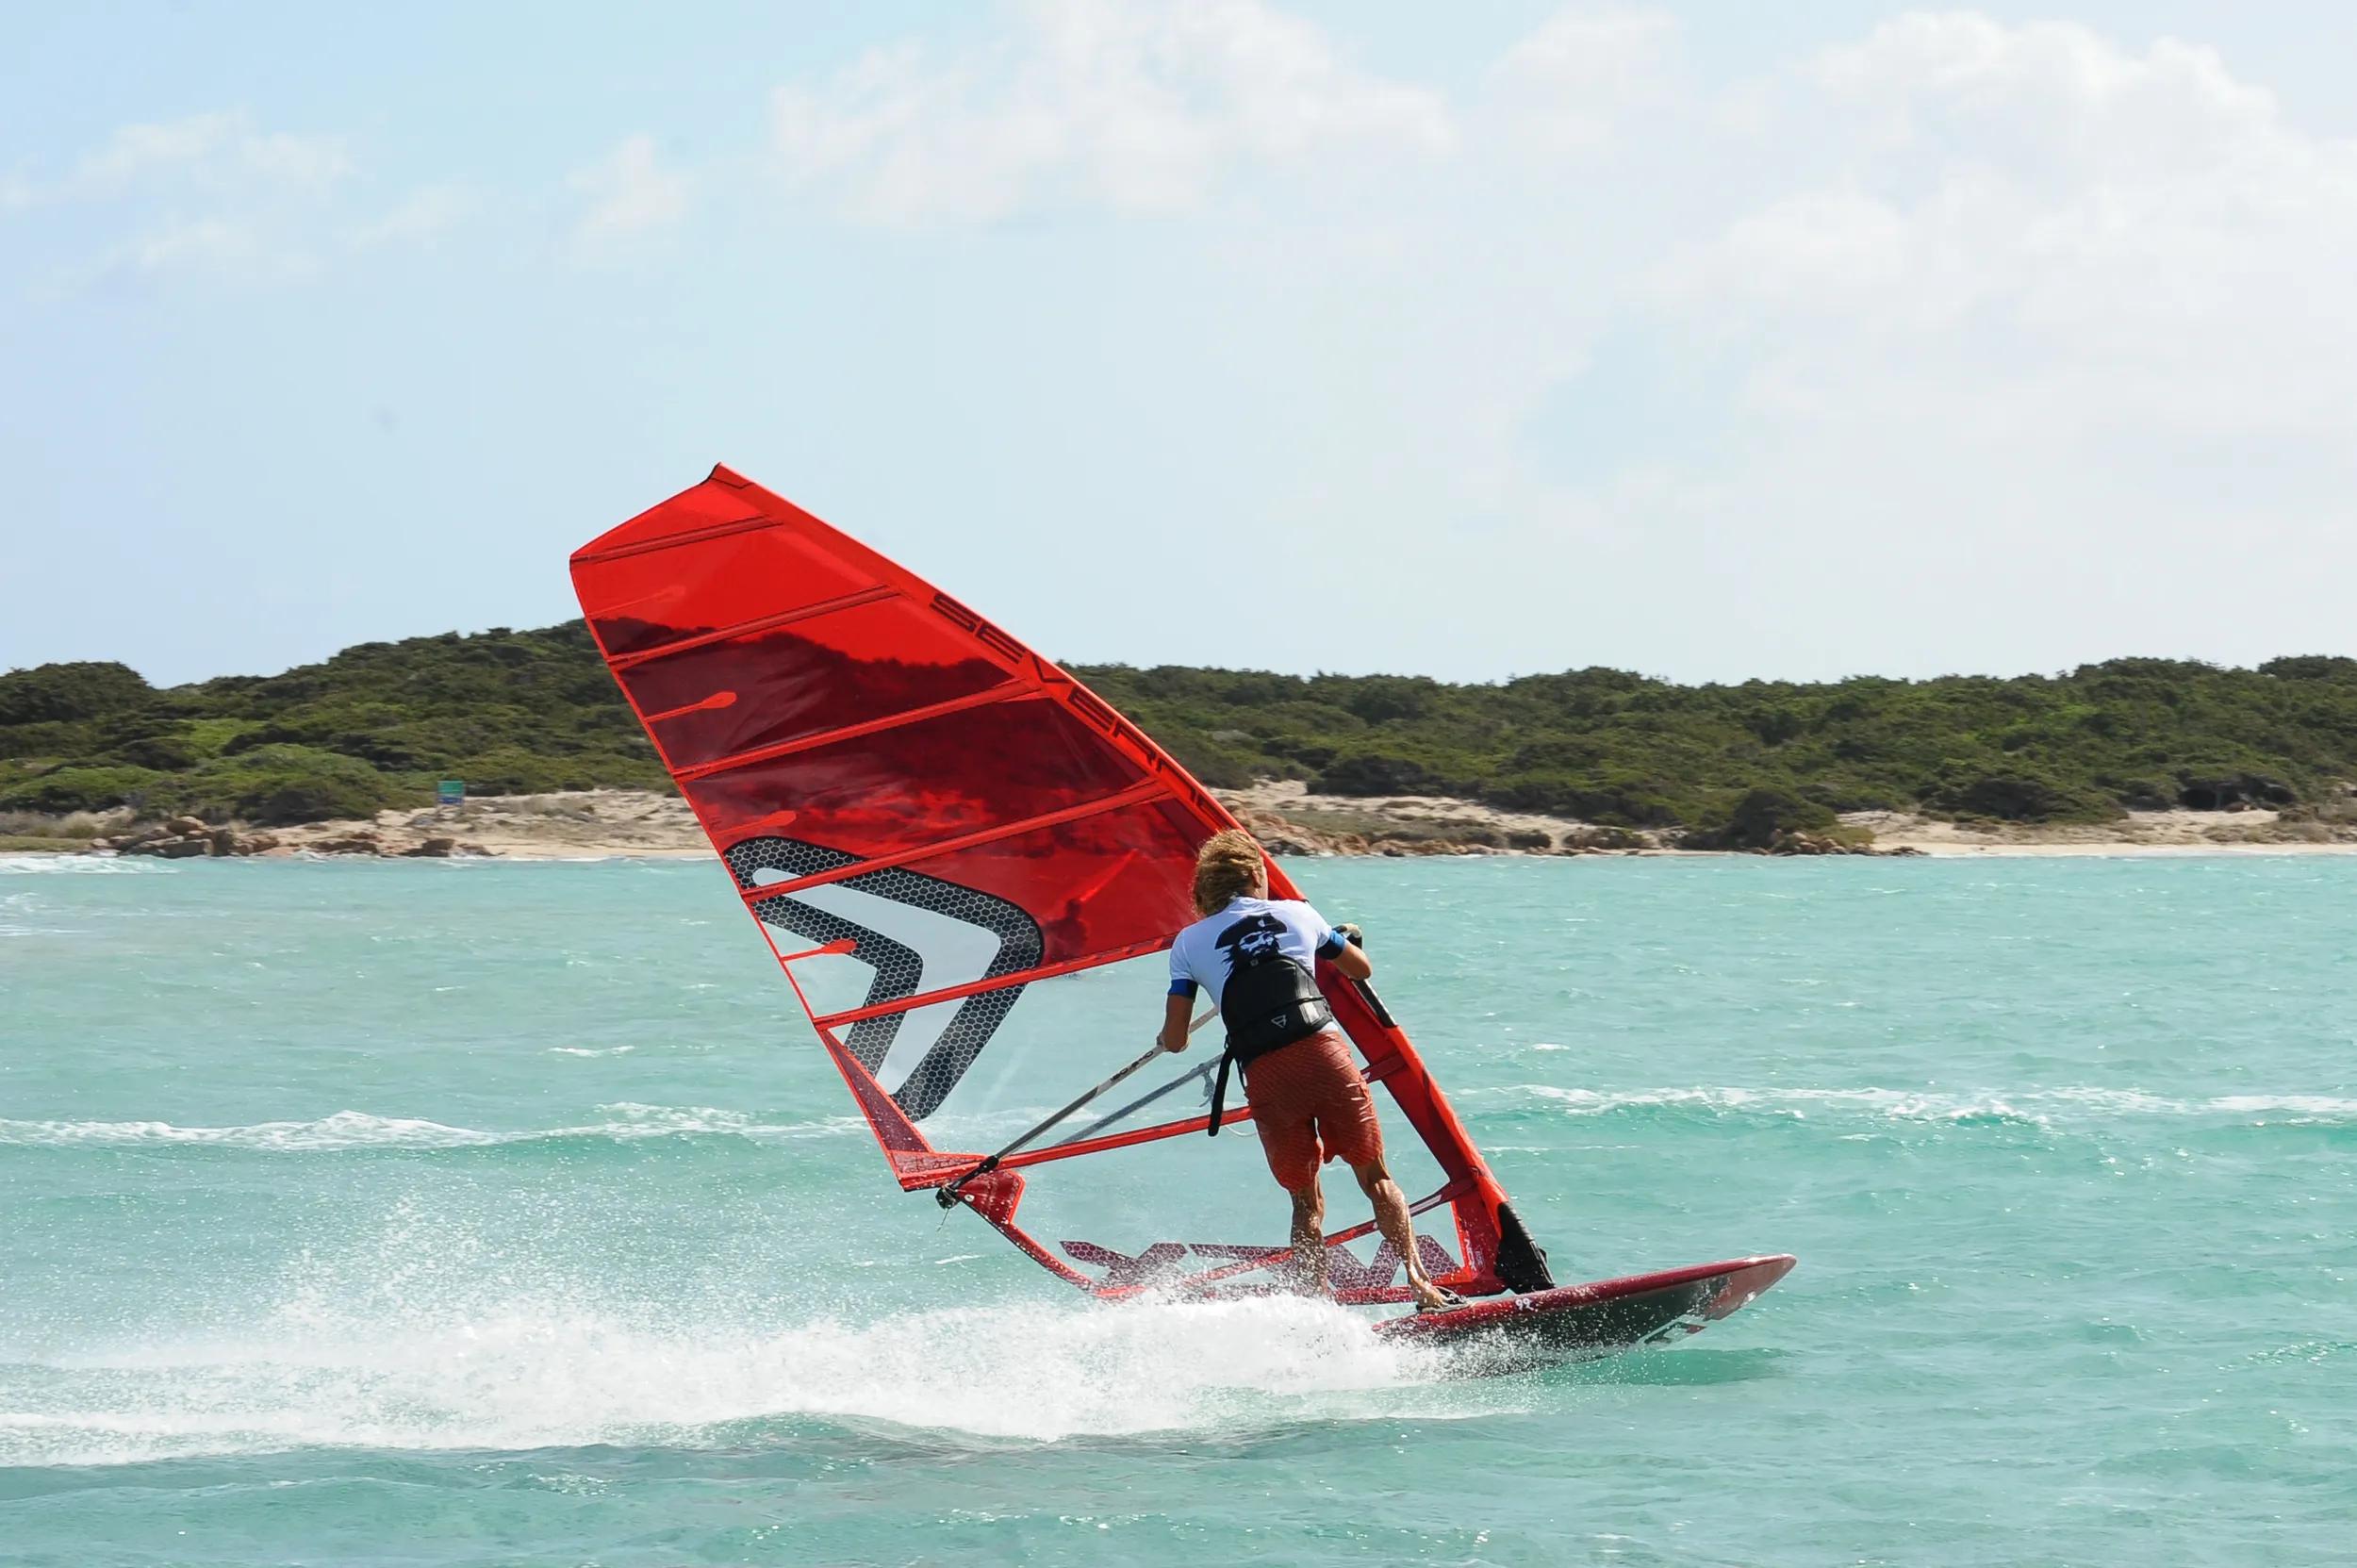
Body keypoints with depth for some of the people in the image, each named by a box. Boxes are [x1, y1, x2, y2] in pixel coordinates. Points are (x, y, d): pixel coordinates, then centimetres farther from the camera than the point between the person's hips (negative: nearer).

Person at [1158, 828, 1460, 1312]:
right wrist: (1346, 938, 55)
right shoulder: (1297, 914, 17)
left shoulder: (1189, 944, 13)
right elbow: (1361, 970, 33)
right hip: (1325, 1054, 0)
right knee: (1375, 1178, 8)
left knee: (1306, 1200, 13)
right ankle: (1420, 1284, -6)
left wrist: (1172, 1036, 37)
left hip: (1265, 1076, 0)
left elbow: (1174, 1041, 12)